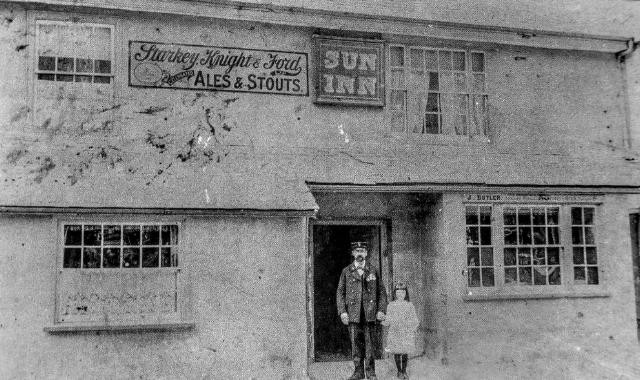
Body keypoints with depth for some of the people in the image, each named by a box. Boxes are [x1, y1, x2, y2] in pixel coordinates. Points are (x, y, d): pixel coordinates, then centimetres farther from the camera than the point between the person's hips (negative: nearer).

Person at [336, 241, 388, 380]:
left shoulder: (373, 271, 10)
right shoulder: (346, 272, 9)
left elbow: (382, 292, 10)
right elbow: (340, 293, 7)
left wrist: (381, 310, -2)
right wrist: (342, 311, -4)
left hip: (370, 313, 0)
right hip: (353, 314, 0)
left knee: (369, 343, 0)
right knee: (356, 343, 1)